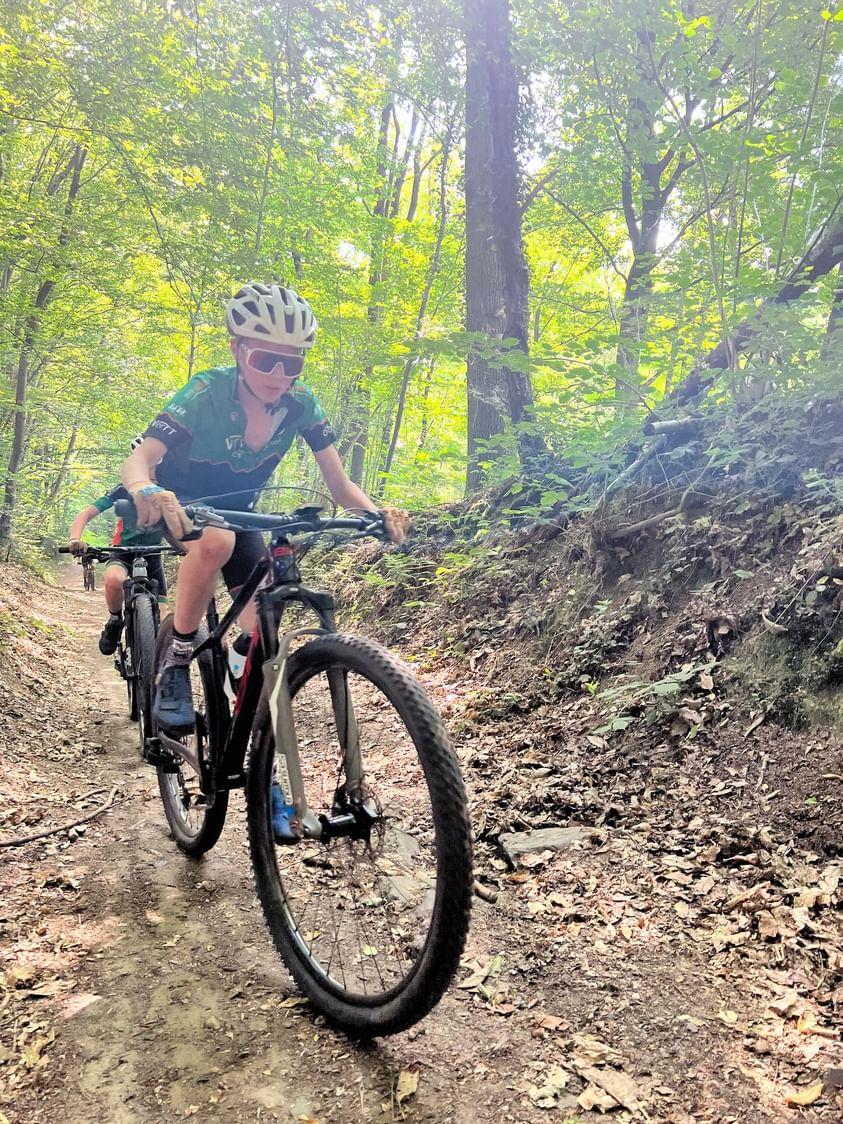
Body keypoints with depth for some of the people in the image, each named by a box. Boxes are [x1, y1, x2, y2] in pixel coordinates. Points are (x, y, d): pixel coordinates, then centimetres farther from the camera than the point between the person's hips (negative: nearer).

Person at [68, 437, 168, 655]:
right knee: (113, 580, -38)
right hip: (123, 552, -1)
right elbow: (87, 513, -17)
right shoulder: (124, 490, -13)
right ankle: (115, 621, -9)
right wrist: (75, 539, -37)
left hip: (152, 555, 2)